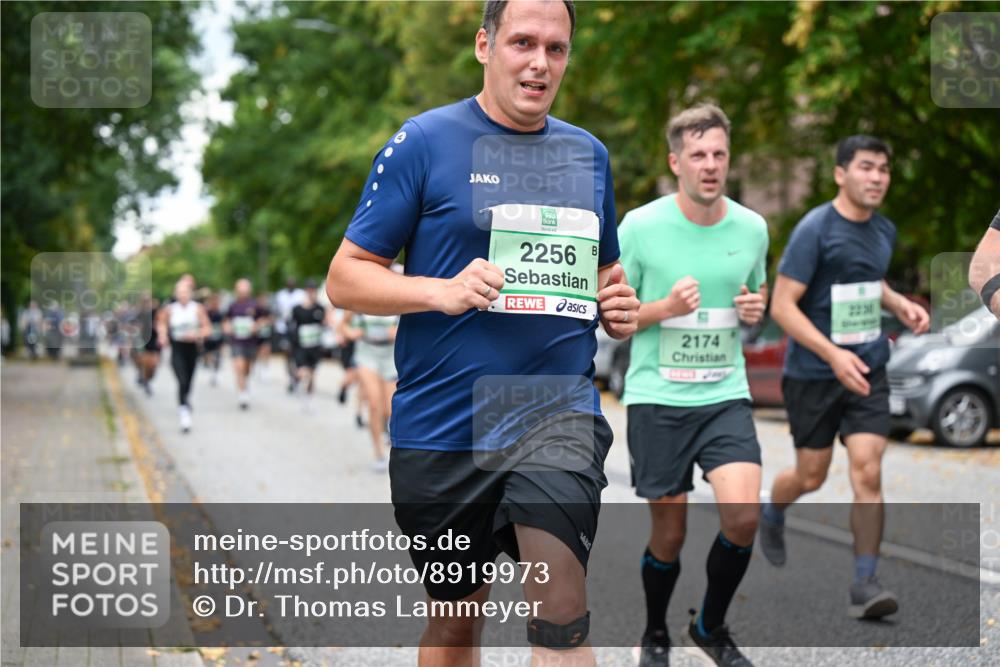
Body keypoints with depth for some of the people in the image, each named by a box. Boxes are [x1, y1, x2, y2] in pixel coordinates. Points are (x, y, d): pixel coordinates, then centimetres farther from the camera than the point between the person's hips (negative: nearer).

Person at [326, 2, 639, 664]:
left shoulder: (589, 154, 11)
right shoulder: (424, 142, -3)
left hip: (558, 414, 2)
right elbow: (345, 278, -3)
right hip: (442, 429, -2)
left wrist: (617, 307, 3)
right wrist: (441, 291, -20)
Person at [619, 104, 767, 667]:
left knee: (744, 515, -15)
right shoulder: (640, 226, -7)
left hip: (726, 395, 2)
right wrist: (665, 308, -19)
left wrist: (755, 308, -3)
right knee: (669, 533, 4)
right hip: (657, 398, -2)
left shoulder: (752, 227, 3)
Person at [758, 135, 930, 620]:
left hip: (867, 370, 4)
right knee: (811, 476, 9)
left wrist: (900, 304, 4)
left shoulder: (884, 231, 6)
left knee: (867, 472, -9)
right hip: (813, 375, -4)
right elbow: (782, 306, -17)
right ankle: (771, 516, 44)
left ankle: (864, 584, -3)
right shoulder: (814, 229, -15)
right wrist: (833, 355, -27)